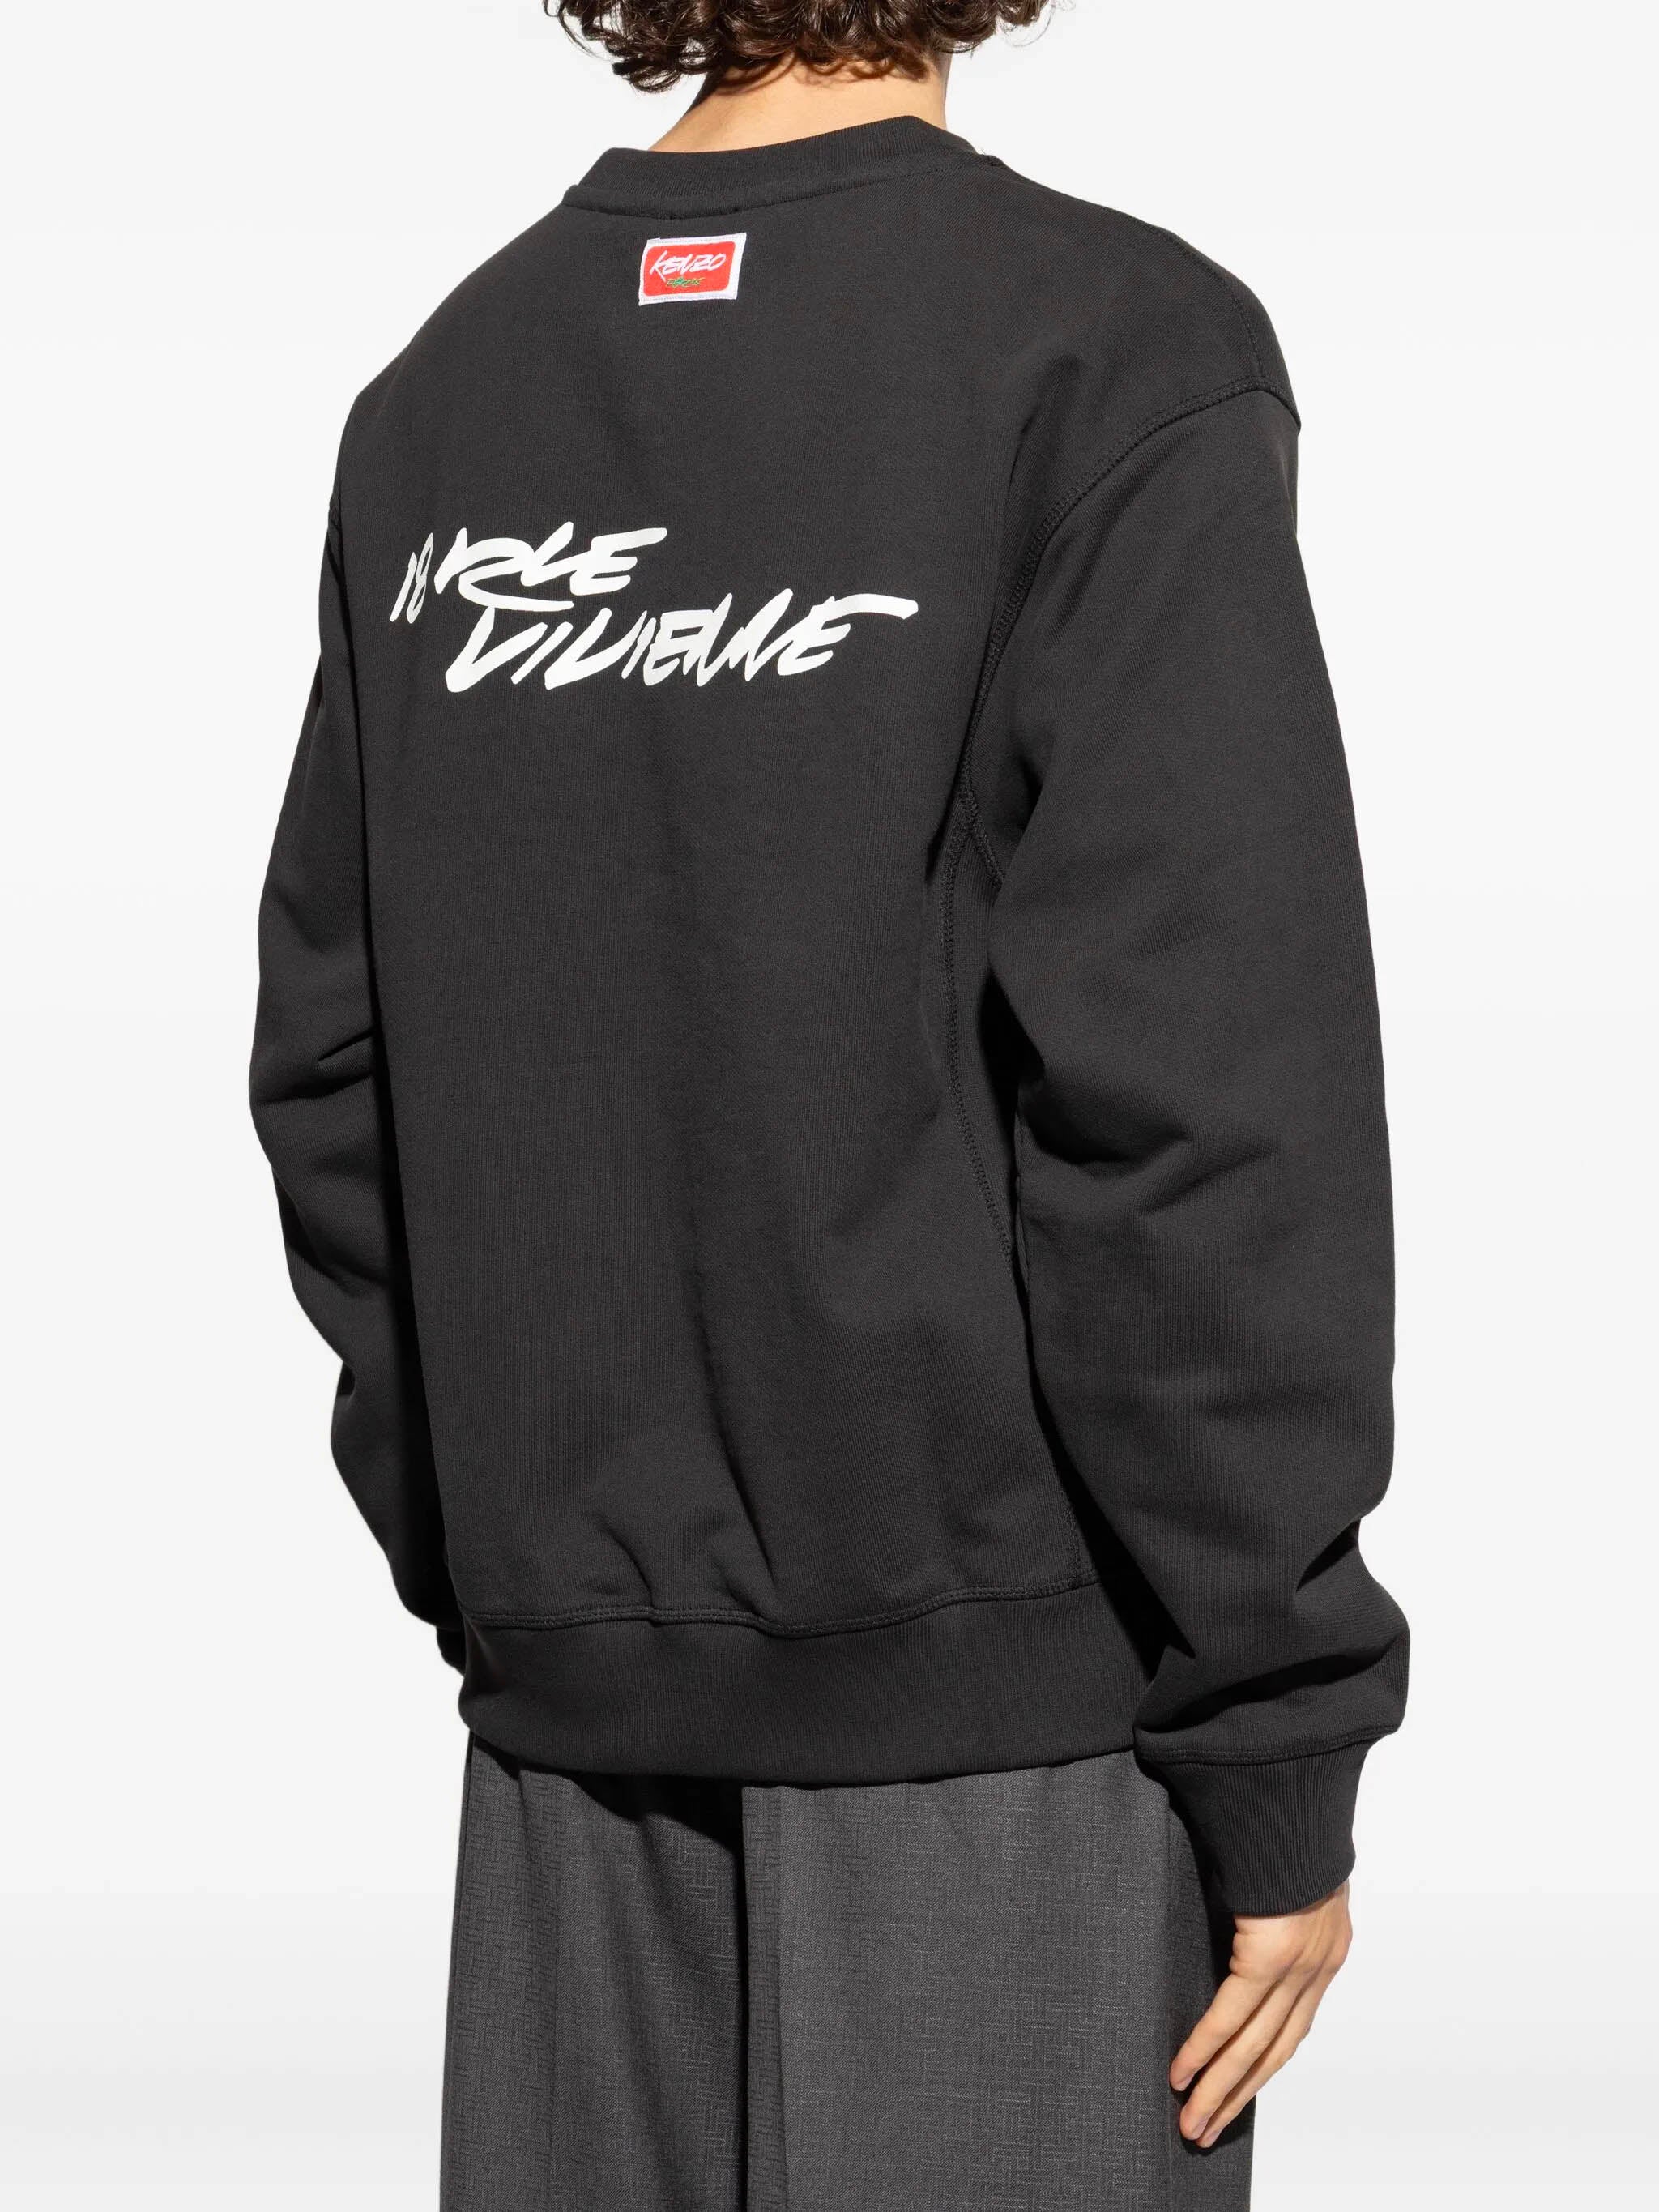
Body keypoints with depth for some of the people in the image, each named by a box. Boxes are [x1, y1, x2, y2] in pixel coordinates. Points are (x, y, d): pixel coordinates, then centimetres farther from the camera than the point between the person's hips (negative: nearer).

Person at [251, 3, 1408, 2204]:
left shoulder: (439, 398, 7)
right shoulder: (1114, 351, -10)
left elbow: (334, 1072, 8)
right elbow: (1197, 1098, -15)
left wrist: (469, 1549, 16)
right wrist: (1278, 1750, -10)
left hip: (577, 1661, 5)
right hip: (996, 1667, -5)